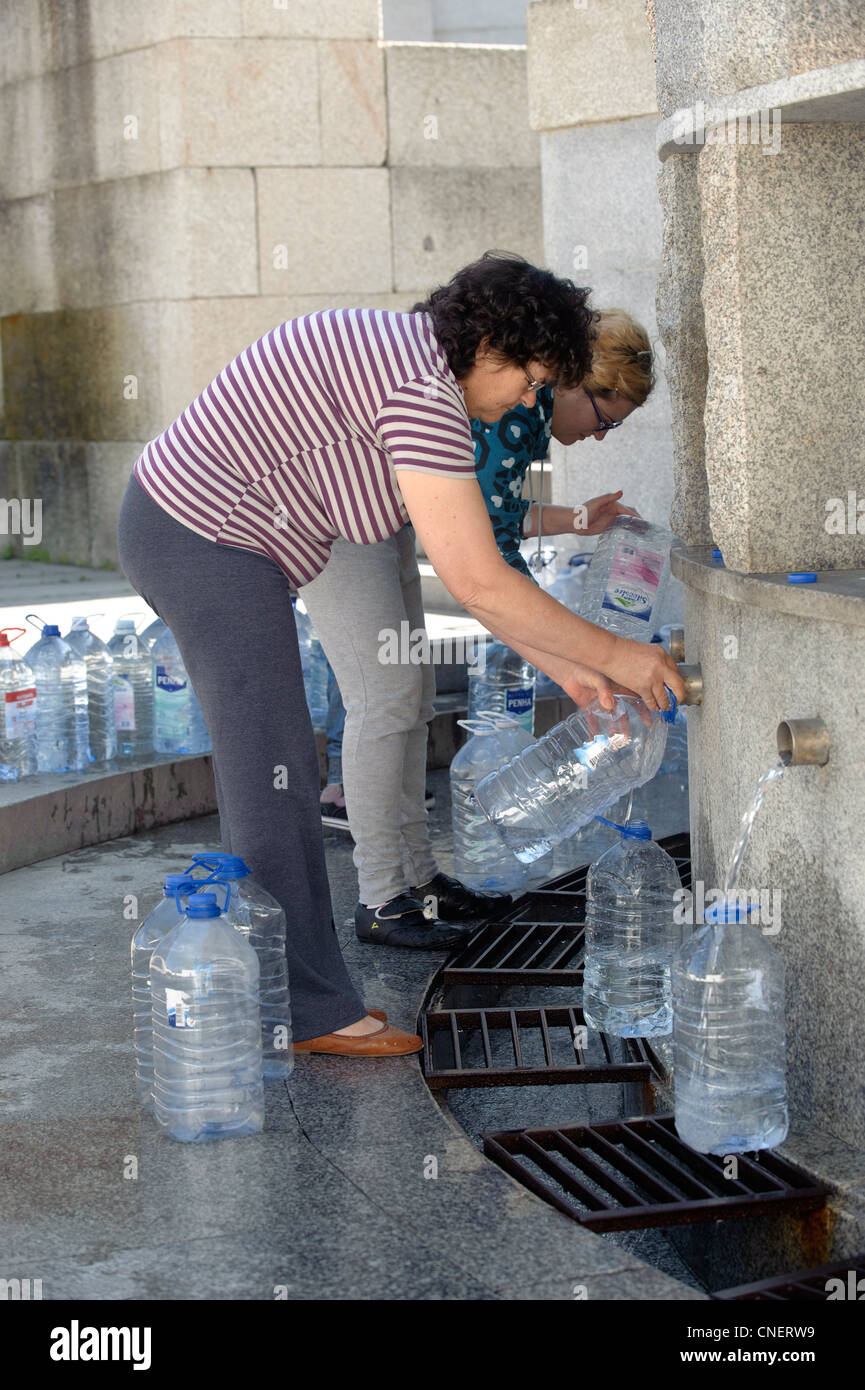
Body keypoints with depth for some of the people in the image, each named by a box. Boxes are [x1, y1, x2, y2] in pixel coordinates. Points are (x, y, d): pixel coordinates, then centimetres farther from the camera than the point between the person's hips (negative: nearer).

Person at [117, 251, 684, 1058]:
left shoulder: (401, 364, 12)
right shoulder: (424, 393, -21)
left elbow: (462, 563, 13)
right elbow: (480, 585, -24)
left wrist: (563, 668, 11)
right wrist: (615, 656, -13)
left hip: (182, 531, 11)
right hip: (212, 544, -11)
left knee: (261, 772, 16)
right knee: (274, 783, -4)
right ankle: (311, 1010, 6)